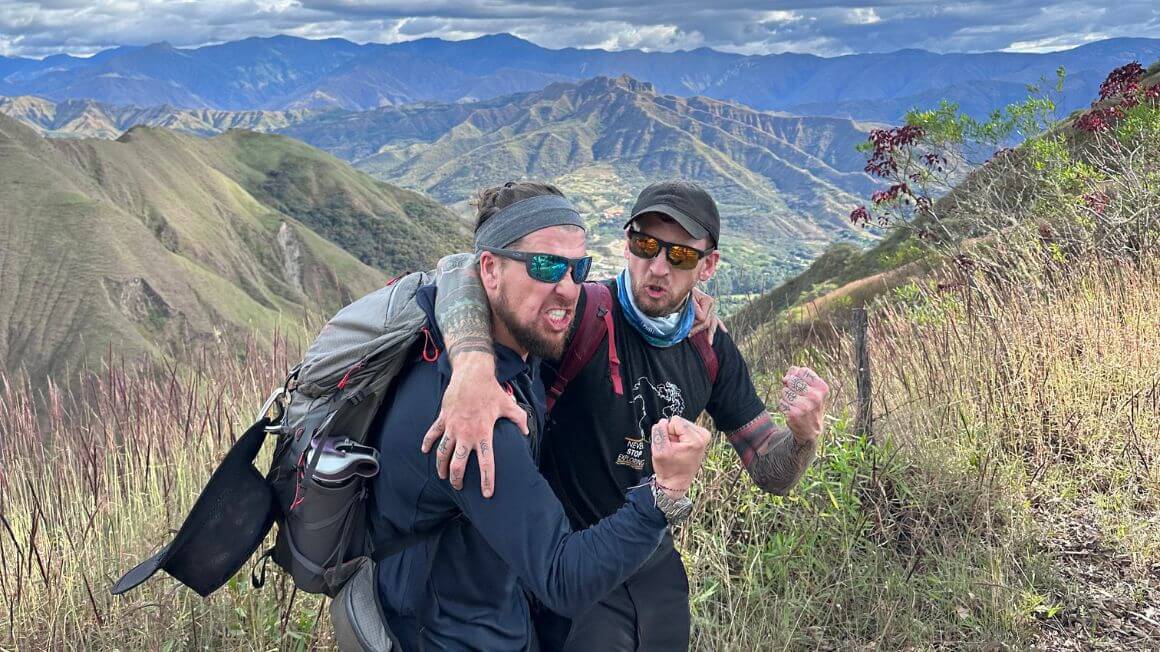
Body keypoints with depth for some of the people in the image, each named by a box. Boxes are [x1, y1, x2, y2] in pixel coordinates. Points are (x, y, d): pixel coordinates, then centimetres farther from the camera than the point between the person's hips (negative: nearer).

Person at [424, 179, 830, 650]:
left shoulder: (712, 349, -3)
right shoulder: (581, 313, -21)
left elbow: (771, 474, 0)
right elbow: (466, 271, -35)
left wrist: (804, 435, -23)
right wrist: (473, 363, -55)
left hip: (656, 568, 6)